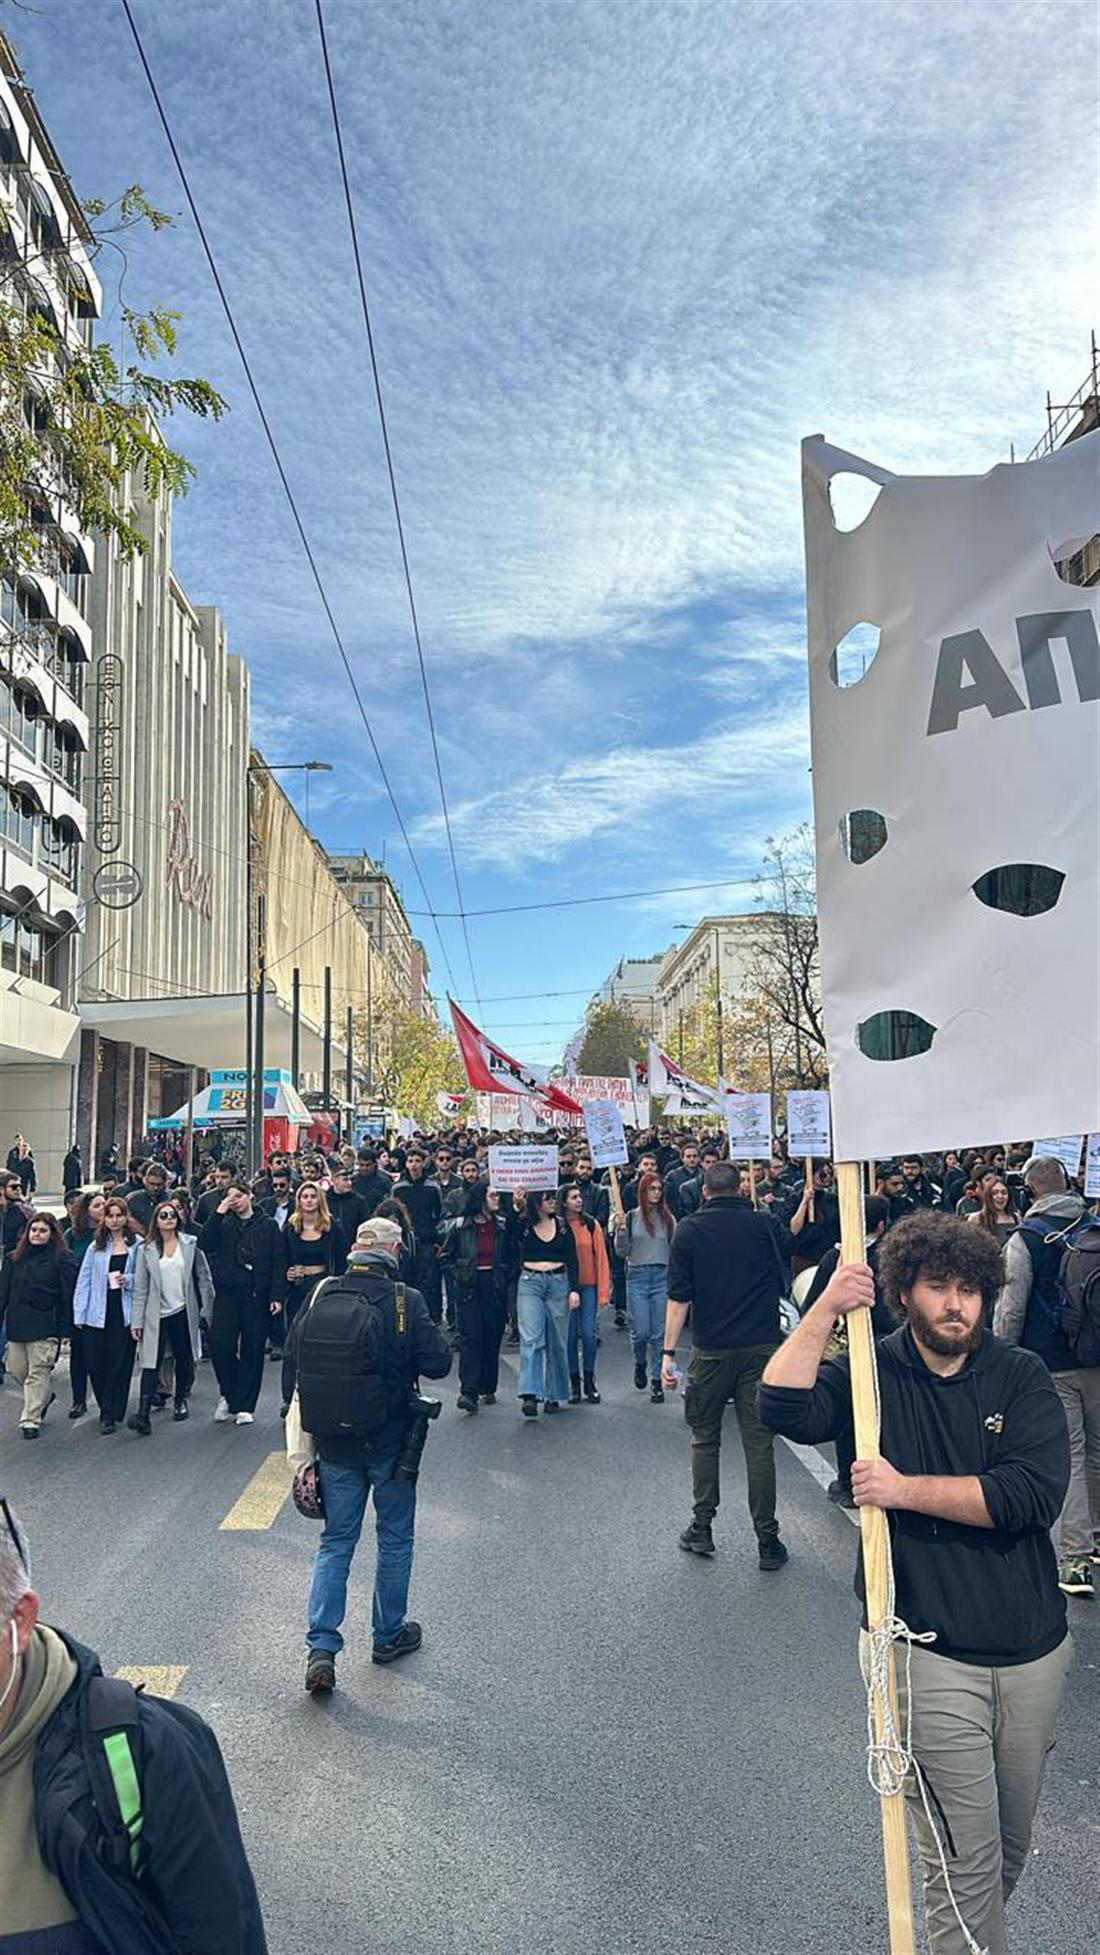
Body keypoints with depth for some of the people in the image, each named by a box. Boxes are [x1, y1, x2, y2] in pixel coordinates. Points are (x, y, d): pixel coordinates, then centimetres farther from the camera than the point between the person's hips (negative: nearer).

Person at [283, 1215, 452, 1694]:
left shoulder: (317, 1301, -4)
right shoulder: (404, 1302, -16)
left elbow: (290, 1375, 3)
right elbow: (438, 1363, -14)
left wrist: (302, 1451, 14)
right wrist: (433, 1336, 8)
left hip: (333, 1443, 3)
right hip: (391, 1441, -3)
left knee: (335, 1541, 15)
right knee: (395, 1537, 16)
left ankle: (321, 1646, 7)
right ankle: (389, 1635, 29)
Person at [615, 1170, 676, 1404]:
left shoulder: (668, 1219, 6)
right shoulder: (631, 1217, 2)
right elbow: (622, 1252, 2)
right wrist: (620, 1232, -14)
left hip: (662, 1277, 1)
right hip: (637, 1277, -1)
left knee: (659, 1333, 2)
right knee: (640, 1331, -2)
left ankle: (657, 1381, 12)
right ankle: (640, 1364, 29)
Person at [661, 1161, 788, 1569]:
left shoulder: (689, 1229, -3)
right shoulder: (762, 1225, 2)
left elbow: (679, 1297, -6)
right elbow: (780, 1285, 12)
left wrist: (669, 1352, -3)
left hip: (711, 1350, -1)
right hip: (761, 1347, 1)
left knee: (705, 1438, 14)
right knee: (759, 1442, 4)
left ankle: (702, 1528, 18)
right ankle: (767, 1541, 7)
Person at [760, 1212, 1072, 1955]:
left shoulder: (1022, 1377, -5)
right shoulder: (873, 1375, -5)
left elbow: (1034, 1495, -19)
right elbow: (785, 1408, -21)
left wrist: (906, 1489, -20)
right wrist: (827, 1307, -27)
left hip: (1033, 1648, 3)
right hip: (931, 1653, -2)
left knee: (1013, 1843, 22)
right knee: (965, 1858, 2)